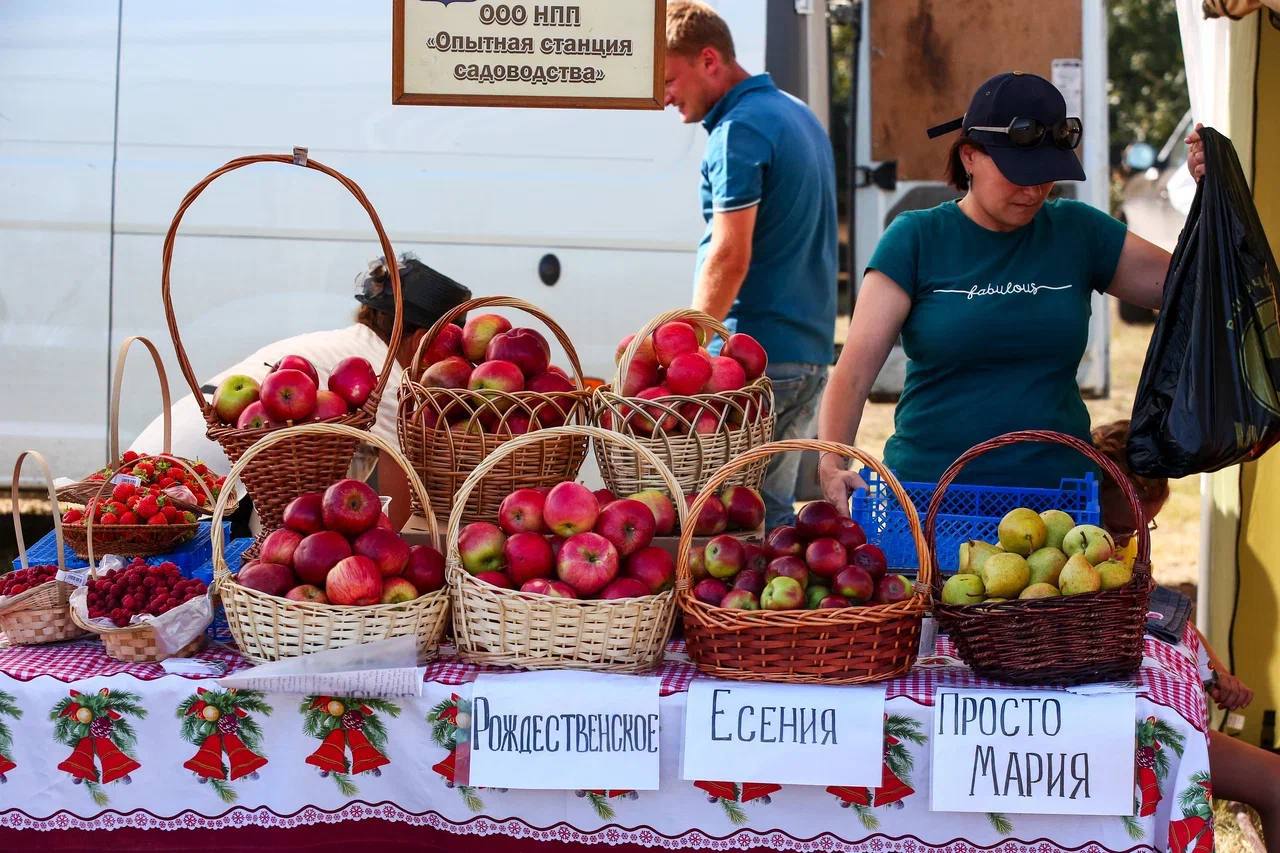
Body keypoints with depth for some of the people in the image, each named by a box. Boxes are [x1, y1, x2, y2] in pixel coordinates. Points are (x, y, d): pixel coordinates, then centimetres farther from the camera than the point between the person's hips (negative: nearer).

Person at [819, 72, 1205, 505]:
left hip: (1055, 487, 2)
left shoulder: (1077, 232, 5)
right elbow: (855, 367, -11)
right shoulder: (916, 238, -3)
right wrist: (832, 463, -26)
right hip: (928, 484, -2)